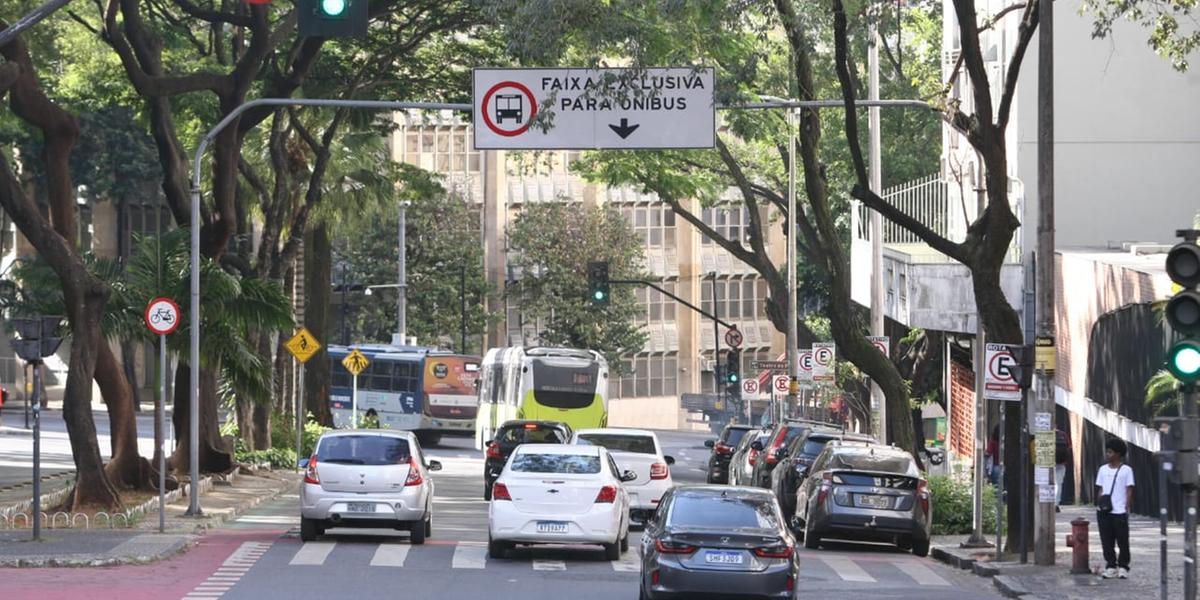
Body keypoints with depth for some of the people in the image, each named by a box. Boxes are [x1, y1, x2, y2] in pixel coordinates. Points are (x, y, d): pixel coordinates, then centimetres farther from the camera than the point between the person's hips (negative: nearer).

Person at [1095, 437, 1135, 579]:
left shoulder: (1126, 470, 1)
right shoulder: (1103, 469, 12)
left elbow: (1129, 491, 0)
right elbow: (1100, 490, 15)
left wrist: (1127, 509, -7)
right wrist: (1098, 505, 5)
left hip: (1120, 512, -4)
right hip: (1104, 512, 4)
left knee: (1122, 541, 1)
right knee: (1106, 541, 5)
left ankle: (1123, 567, 9)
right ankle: (1111, 566, 12)